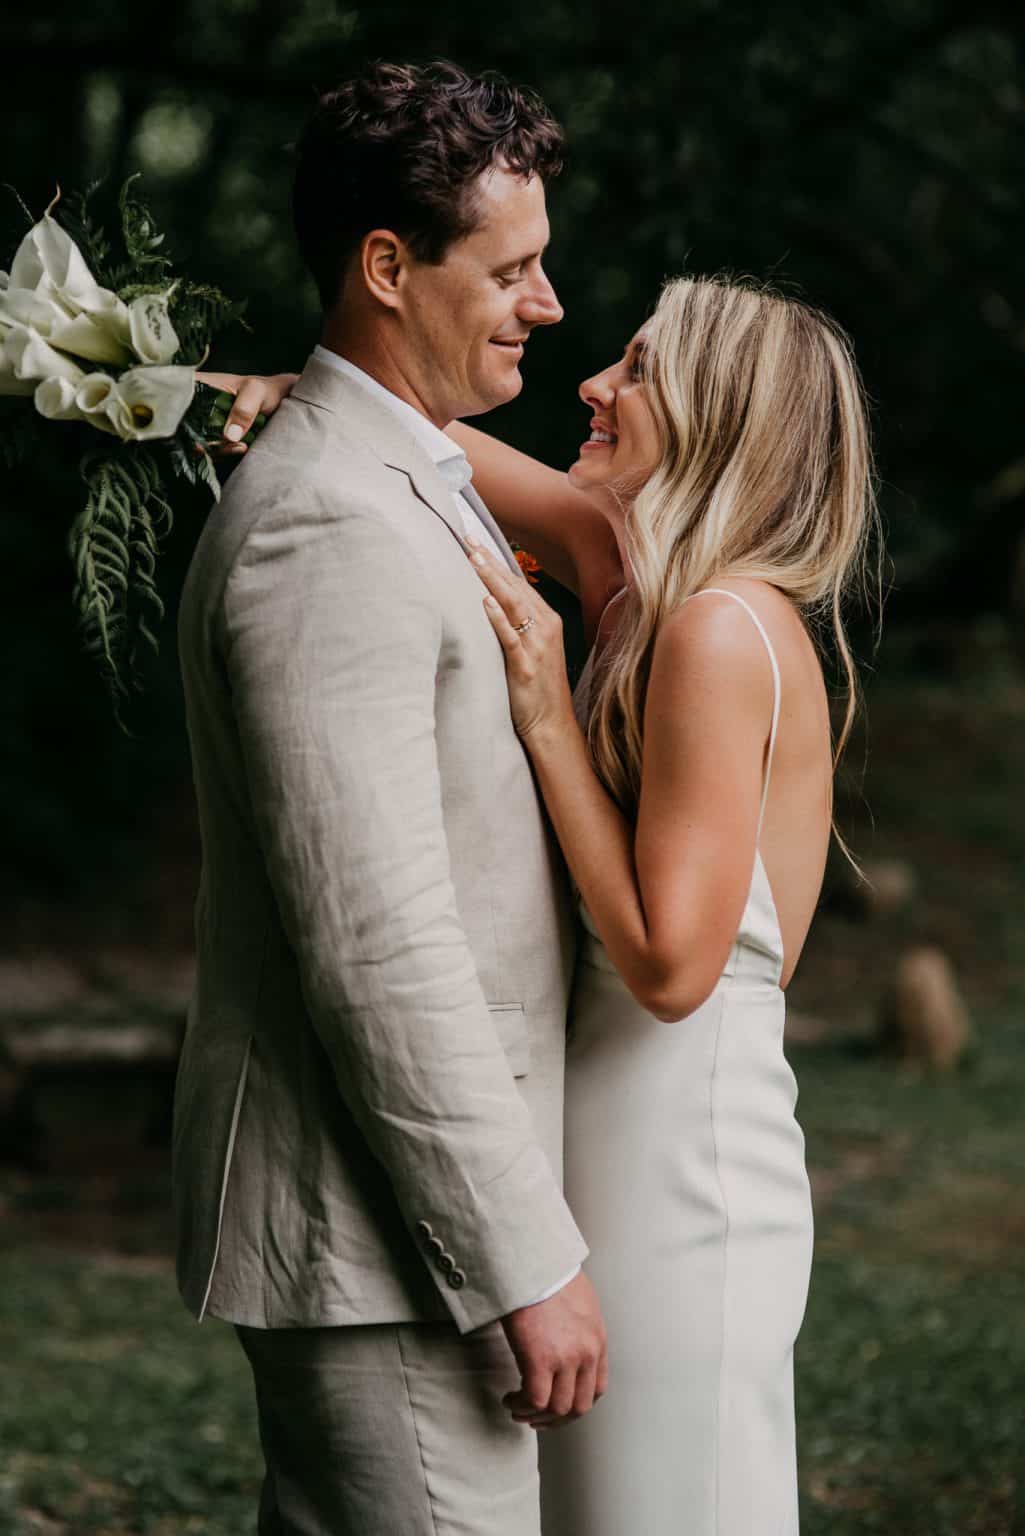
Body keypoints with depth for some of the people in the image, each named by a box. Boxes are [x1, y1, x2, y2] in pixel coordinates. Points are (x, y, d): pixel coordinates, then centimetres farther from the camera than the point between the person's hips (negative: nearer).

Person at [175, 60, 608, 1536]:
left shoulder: (396, 484, 14)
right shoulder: (330, 531, -20)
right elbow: (377, 944, -24)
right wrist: (528, 1261, -21)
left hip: (399, 1198, 11)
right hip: (377, 1239, -11)